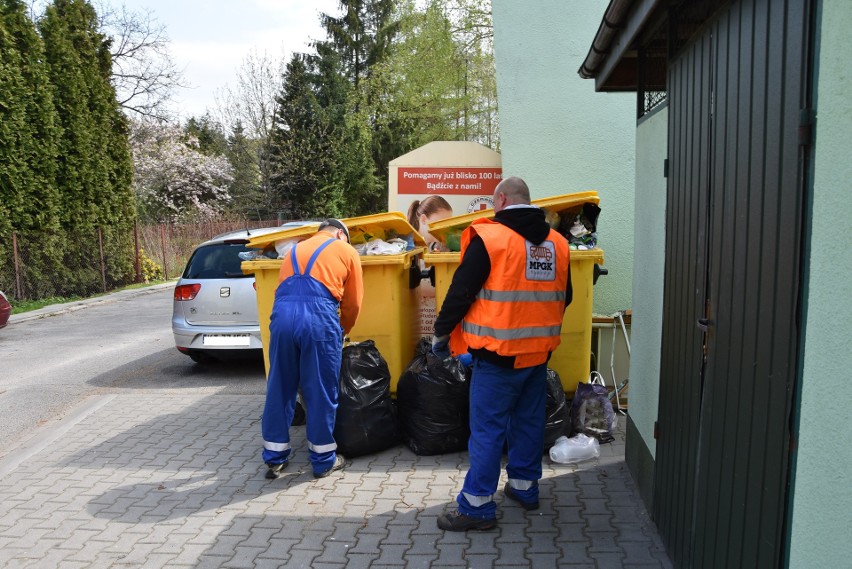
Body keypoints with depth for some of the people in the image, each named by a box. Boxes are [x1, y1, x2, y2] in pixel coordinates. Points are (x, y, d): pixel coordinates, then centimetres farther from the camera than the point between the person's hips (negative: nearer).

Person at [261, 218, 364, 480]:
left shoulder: (295, 250, 31)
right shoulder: (347, 251, 18)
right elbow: (353, 303, 17)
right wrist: (342, 330, 32)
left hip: (282, 314, 4)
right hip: (319, 317, -4)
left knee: (279, 389, 14)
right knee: (321, 392, 8)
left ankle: (274, 458, 25)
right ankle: (324, 460, 20)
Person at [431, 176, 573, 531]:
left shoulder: (488, 237, -12)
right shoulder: (557, 242, 7)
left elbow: (461, 291, -12)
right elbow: (564, 297, 16)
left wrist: (441, 333, 1)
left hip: (499, 354, -6)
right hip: (539, 351, 7)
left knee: (487, 429, 0)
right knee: (529, 421, 19)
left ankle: (477, 507, 6)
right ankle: (525, 486, 33)